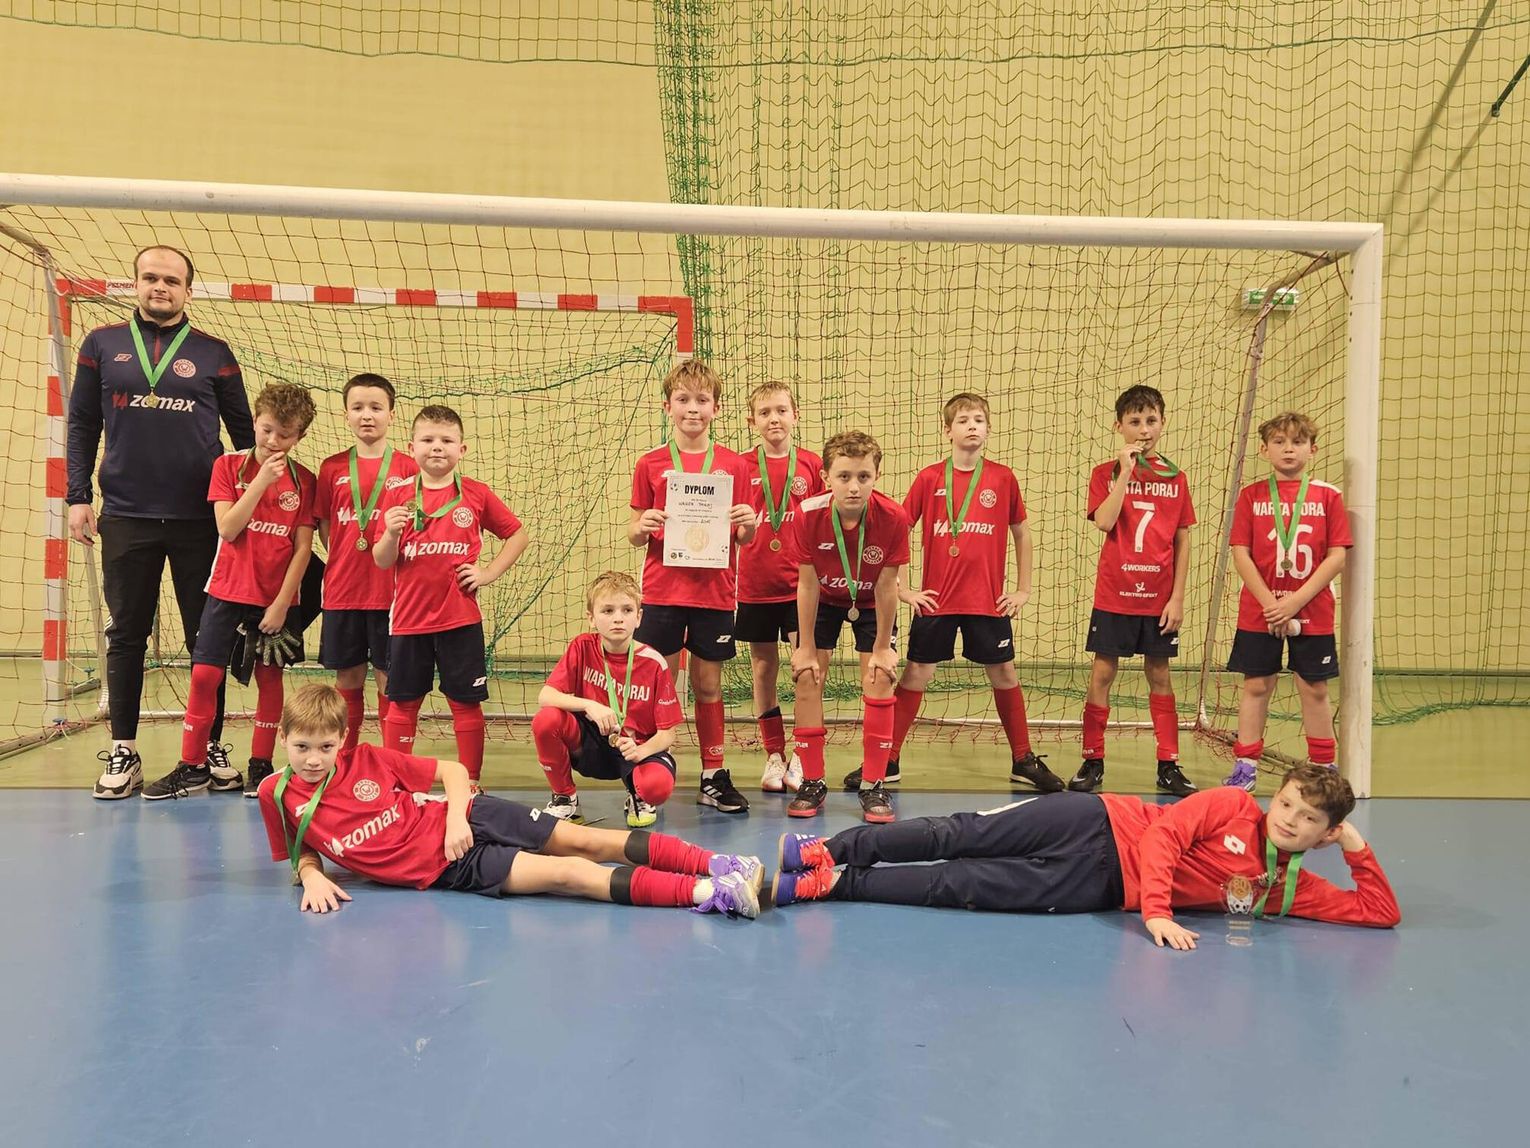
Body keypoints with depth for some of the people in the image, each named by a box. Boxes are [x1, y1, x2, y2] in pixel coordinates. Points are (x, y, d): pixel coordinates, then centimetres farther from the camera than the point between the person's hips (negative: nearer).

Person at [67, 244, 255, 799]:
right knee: (126, 636, 7)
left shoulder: (213, 352, 5)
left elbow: (244, 432, 9)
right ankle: (123, 752, 16)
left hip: (201, 519, -1)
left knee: (208, 636, 5)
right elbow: (82, 425, 9)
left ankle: (211, 745, 15)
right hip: (126, 518, 1)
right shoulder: (102, 344, 8)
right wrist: (78, 497, 1)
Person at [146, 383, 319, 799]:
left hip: (277, 599, 0)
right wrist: (261, 481, -19)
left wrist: (281, 603, -9)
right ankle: (193, 768, 11)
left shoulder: (303, 480, -2)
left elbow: (303, 547, -4)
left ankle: (261, 766, 17)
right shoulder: (229, 466, 0)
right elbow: (228, 529, -11)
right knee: (204, 674, -1)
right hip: (227, 592, 1)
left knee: (269, 678, 5)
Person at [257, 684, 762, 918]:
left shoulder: (365, 760, -2)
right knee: (566, 873, -19)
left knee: (583, 840, -12)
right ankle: (705, 895, -28)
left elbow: (455, 770, 4)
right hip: (442, 869, -2)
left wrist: (456, 818, -13)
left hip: (463, 823, 2)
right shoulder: (278, 795, -2)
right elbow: (303, 854, 13)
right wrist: (312, 877, -10)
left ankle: (715, 864, -11)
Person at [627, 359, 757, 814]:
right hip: (661, 592, 0)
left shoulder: (733, 466, 3)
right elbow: (635, 534, 6)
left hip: (715, 593, 1)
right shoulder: (650, 465, 2)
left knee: (708, 686, 9)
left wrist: (748, 524, -14)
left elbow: (742, 538, 7)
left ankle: (713, 776, 21)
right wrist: (641, 526, -16)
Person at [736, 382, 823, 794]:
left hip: (801, 585, -1)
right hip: (755, 585, 1)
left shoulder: (813, 465, 1)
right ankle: (774, 756, 21)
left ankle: (801, 757, 9)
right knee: (763, 670, 9)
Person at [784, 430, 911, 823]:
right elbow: (807, 585, -19)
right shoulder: (808, 515, -30)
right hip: (824, 600, 1)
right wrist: (806, 647, -13)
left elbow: (886, 586, -21)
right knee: (807, 678, -7)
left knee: (879, 680, -9)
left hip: (871, 603, 0)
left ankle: (872, 785, 3)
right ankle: (812, 783, 5)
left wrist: (882, 648, -13)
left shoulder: (893, 518, -31)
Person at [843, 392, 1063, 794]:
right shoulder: (929, 478, -2)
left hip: (988, 601, 1)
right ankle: (886, 762, 12)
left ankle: (1024, 760, 25)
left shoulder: (1002, 477, 1)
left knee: (1004, 675, 9)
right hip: (936, 600, -1)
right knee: (916, 675, 3)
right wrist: (901, 588, 0)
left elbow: (1021, 532, 13)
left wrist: (1023, 589, 11)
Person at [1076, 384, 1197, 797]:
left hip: (1160, 598, 2)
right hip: (1113, 596, -1)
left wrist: (1178, 597, -1)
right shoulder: (1106, 473, 1)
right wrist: (1126, 470, -16)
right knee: (1102, 674, 2)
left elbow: (1183, 541, 5)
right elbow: (1103, 522, -17)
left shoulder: (1175, 478, 5)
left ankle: (1169, 765, 16)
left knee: (1160, 676, 8)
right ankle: (1092, 762, 12)